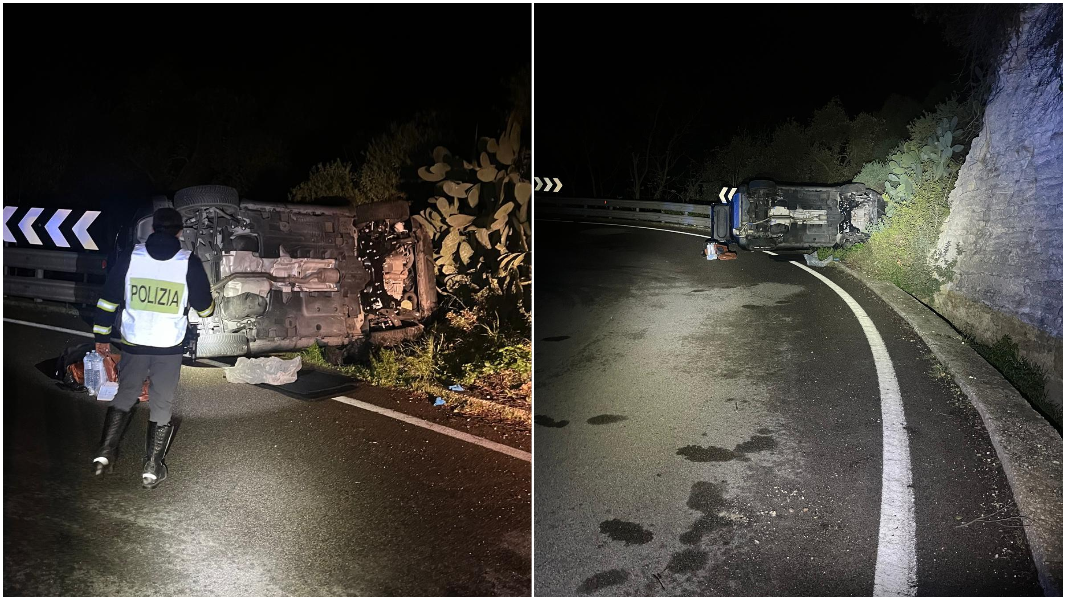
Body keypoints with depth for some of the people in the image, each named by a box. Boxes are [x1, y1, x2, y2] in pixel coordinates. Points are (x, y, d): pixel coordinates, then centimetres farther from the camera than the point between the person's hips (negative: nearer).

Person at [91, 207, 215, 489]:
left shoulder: (130, 258, -3)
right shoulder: (189, 263, -9)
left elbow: (107, 300, 3)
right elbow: (204, 307, -2)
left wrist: (102, 336, 14)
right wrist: (209, 306, 22)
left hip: (133, 344, 2)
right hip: (169, 348, -1)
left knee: (125, 395, 22)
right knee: (161, 405, 11)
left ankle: (105, 453, 18)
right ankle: (152, 468, 16)